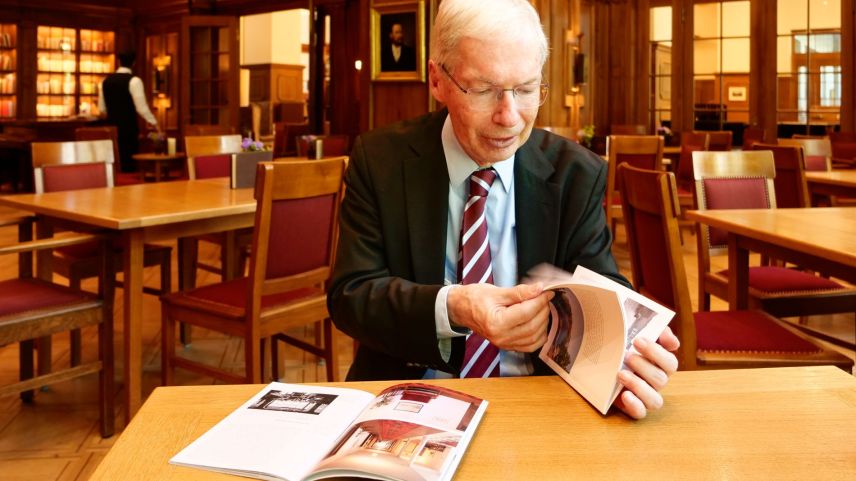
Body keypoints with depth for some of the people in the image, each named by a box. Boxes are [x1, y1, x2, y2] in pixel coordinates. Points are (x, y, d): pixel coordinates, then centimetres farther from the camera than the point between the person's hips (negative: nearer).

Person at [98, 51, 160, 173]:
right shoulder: (133, 80, -10)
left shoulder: (106, 80, 9)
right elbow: (141, 107, -15)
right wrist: (153, 123, -3)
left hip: (112, 127, 6)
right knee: (129, 161, -1)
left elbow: (102, 109, 14)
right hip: (129, 128, -6)